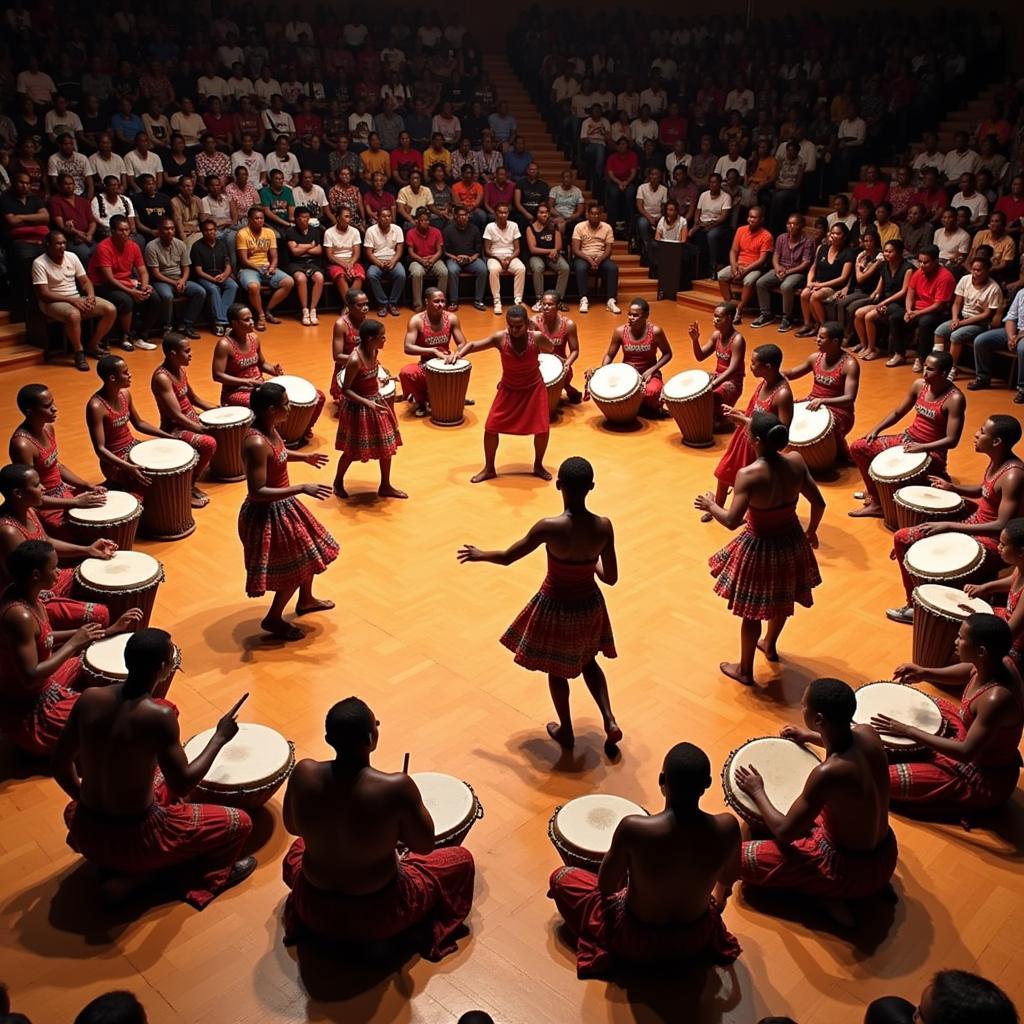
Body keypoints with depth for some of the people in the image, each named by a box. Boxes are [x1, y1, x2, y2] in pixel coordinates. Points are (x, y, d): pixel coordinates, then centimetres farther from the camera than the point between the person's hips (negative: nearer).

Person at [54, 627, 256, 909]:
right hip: (134, 839, -6)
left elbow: (60, 764, 2)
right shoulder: (159, 715, -25)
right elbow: (182, 785, -19)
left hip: (85, 834, 7)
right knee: (239, 822, 9)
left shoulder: (89, 698, -8)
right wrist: (219, 737, -7)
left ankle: (114, 865, 23)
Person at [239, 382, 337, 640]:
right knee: (295, 566, 7)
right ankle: (273, 619, 27)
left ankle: (306, 600, 50)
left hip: (282, 505, 10)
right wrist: (302, 489, -34)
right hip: (267, 513, -10)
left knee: (308, 552, 25)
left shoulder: (269, 430, -3)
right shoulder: (256, 443, -32)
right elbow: (257, 492, -33)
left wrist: (303, 457, 18)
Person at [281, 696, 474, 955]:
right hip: (377, 917, -3)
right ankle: (427, 934, 15)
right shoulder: (396, 787, -31)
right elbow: (425, 846, -14)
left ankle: (302, 925, 24)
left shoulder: (304, 774, -20)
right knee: (461, 859, 19)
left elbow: (292, 827, 1)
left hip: (314, 910, 3)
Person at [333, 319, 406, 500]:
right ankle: (338, 482, 33)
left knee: (387, 445, 12)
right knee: (353, 451, 8)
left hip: (376, 402, 8)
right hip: (359, 408, -8)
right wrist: (367, 403, -30)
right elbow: (345, 390, -22)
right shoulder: (355, 360, -27)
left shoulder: (374, 351, -3)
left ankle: (385, 486, 28)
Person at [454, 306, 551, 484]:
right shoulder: (500, 338, -22)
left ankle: (538, 466, 23)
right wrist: (459, 353, -39)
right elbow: (473, 345, -19)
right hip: (509, 389, 1)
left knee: (543, 429, -5)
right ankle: (489, 469, 16)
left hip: (534, 388, 0)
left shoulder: (536, 337, -22)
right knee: (491, 427, -4)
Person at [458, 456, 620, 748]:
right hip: (589, 606, 3)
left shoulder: (549, 527, -27)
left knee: (556, 669, 21)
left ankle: (566, 732, 37)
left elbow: (507, 557, -12)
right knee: (587, 661, 30)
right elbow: (610, 578, -8)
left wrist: (479, 555, 7)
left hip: (555, 606, -3)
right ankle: (610, 722, 22)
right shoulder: (603, 526, -19)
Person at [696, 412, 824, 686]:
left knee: (752, 611, 15)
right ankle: (770, 645, 55)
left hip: (761, 548, -6)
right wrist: (811, 531, 14)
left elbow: (732, 521, -28)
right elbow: (819, 503, -4)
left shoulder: (748, 475, -28)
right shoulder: (796, 461, -12)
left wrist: (710, 505, -9)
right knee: (781, 598, 30)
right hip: (792, 543, 6)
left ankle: (745, 670, 32)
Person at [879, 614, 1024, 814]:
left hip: (986, 780, -8)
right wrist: (925, 673, -6)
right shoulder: (1000, 661, -14)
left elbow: (966, 752, -31)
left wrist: (909, 731, -26)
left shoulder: (996, 699, -38)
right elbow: (968, 670, 9)